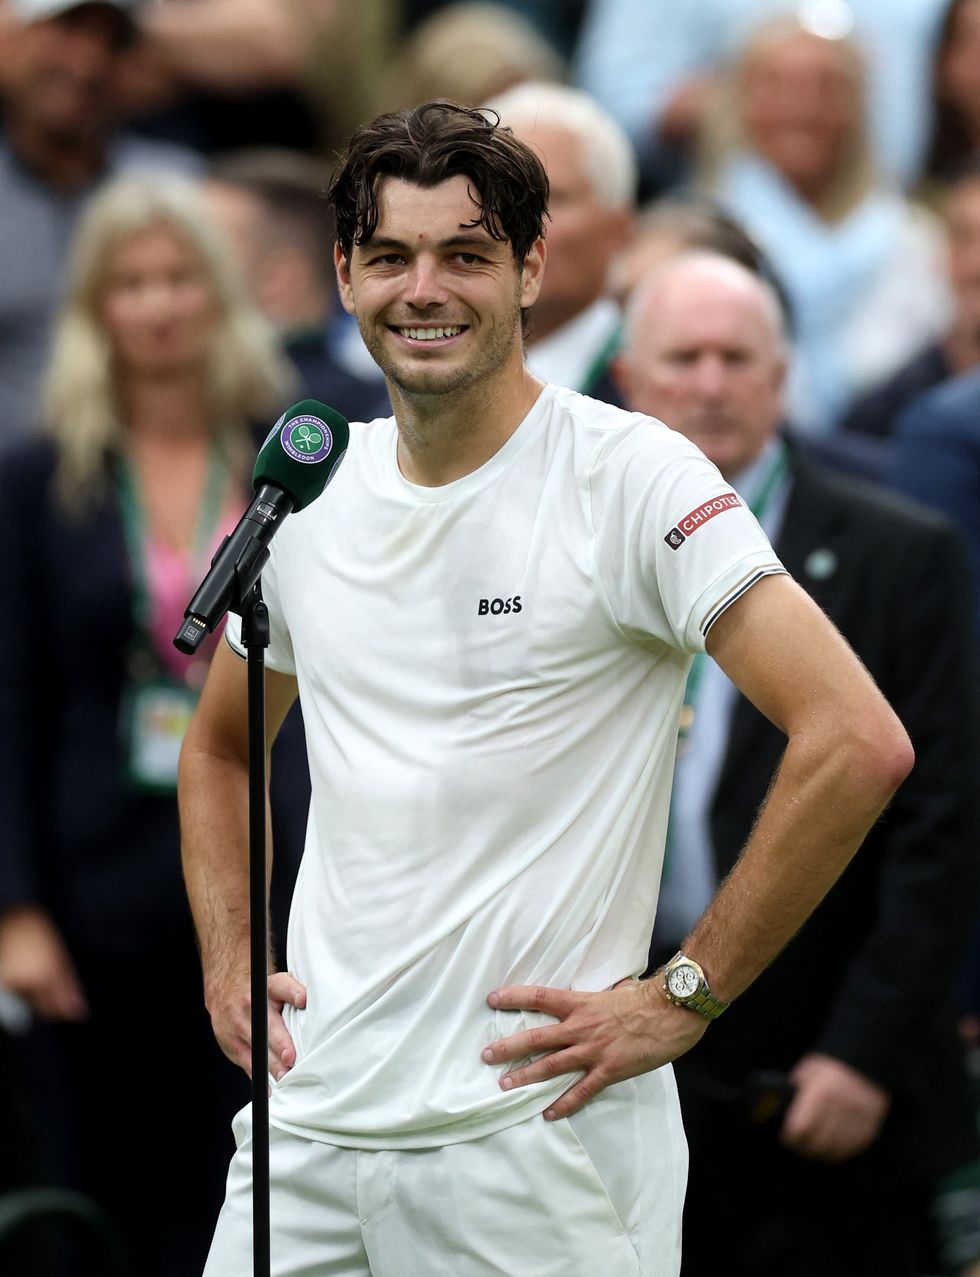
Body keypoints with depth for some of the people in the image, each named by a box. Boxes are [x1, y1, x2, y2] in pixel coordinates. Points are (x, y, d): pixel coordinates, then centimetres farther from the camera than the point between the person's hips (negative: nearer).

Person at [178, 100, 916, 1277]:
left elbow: (859, 742, -18)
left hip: (536, 1127, -6)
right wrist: (226, 959, 11)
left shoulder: (629, 480, -10)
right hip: (307, 1119, 6)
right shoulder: (305, 494, 10)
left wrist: (682, 996, -15)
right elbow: (219, 748, 28)